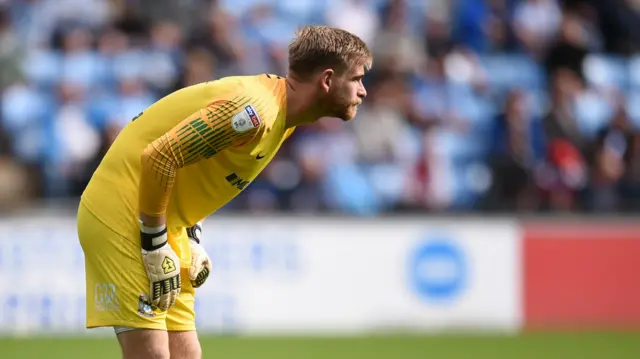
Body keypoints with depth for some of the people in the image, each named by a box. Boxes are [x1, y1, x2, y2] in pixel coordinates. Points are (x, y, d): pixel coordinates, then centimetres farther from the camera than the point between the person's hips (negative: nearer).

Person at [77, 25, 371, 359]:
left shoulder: (283, 115, 8)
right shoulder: (255, 109, -24)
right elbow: (157, 158, -26)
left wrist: (191, 238, 10)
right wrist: (156, 247, -19)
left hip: (164, 223, 10)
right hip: (120, 215, -10)